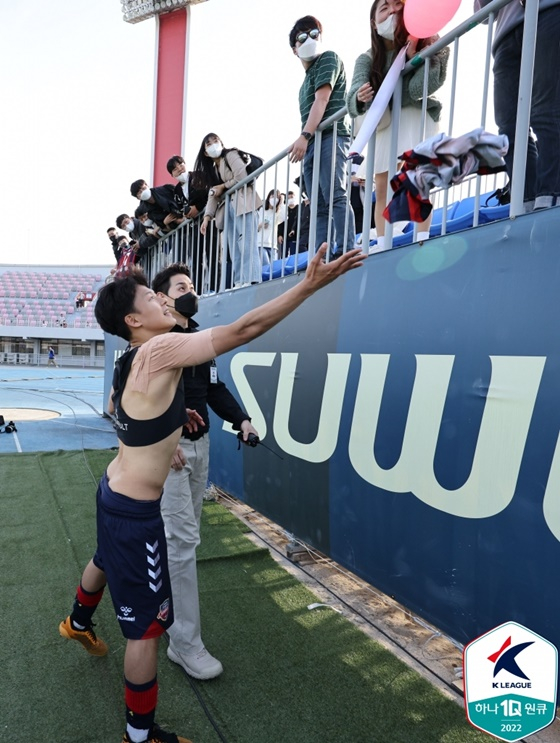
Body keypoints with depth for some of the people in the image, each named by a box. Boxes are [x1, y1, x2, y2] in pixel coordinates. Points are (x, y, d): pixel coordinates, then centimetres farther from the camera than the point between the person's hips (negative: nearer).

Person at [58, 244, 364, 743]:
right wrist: (309, 285, -27)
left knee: (106, 560, 37)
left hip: (115, 492, 10)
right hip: (135, 510, -10)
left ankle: (79, 623, 67)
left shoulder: (131, 362, 2)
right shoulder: (160, 350, -26)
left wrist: (169, 415, 16)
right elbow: (243, 330, -30)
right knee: (147, 625, 4)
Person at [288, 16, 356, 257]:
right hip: (312, 143, 8)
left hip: (330, 136, -8)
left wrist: (304, 135, -19)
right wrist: (305, 141, 8)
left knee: (334, 196, -22)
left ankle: (346, 252, -28)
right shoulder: (307, 79, 29)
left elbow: (322, 99, -8)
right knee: (319, 207, -1)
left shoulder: (328, 59, 7)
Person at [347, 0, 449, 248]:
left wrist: (417, 56, -31)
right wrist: (360, 97, -41)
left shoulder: (420, 44, -6)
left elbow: (417, 90, -19)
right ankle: (382, 246, -1)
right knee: (382, 188, -3)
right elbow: (353, 100, -17)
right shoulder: (367, 59, -1)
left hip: (415, 116, -3)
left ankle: (422, 241, -22)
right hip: (383, 121, 3)